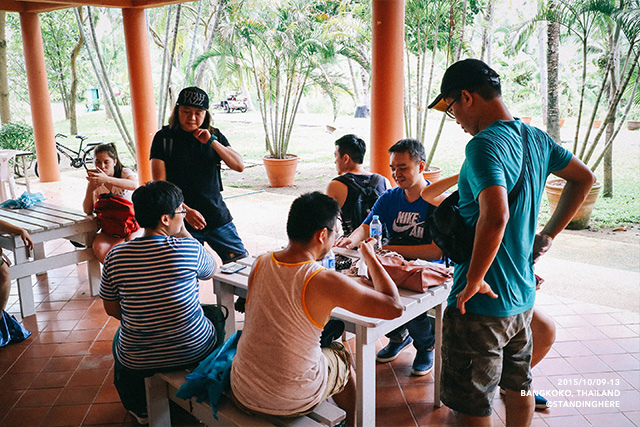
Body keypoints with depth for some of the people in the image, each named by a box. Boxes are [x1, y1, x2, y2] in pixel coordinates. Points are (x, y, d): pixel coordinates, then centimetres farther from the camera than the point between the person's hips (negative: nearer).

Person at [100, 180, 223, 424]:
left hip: (138, 361, 2)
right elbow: (216, 266, 4)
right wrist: (183, 232, 2)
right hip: (194, 352, -2)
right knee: (217, 313, 31)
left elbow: (111, 309, 1)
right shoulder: (187, 249, -19)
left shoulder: (115, 256, -11)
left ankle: (140, 408, 50)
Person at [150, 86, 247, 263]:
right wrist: (186, 210, -19)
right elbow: (159, 183, -8)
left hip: (218, 217, 3)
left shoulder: (214, 135, 7)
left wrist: (212, 141, -11)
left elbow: (239, 166, -1)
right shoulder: (164, 138, -2)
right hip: (181, 222, -2)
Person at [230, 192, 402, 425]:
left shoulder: (259, 265, -8)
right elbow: (394, 307, -16)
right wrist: (369, 257, -3)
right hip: (293, 403, -4)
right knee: (342, 357, 26)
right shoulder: (326, 282, -24)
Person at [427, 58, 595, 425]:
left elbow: (495, 216, -36)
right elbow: (584, 179, 22)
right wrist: (547, 236, 18)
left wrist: (473, 281, -23)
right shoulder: (536, 138, 7)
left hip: (482, 303, -9)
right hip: (523, 296, 9)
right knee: (519, 387, 25)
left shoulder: (485, 144, -21)